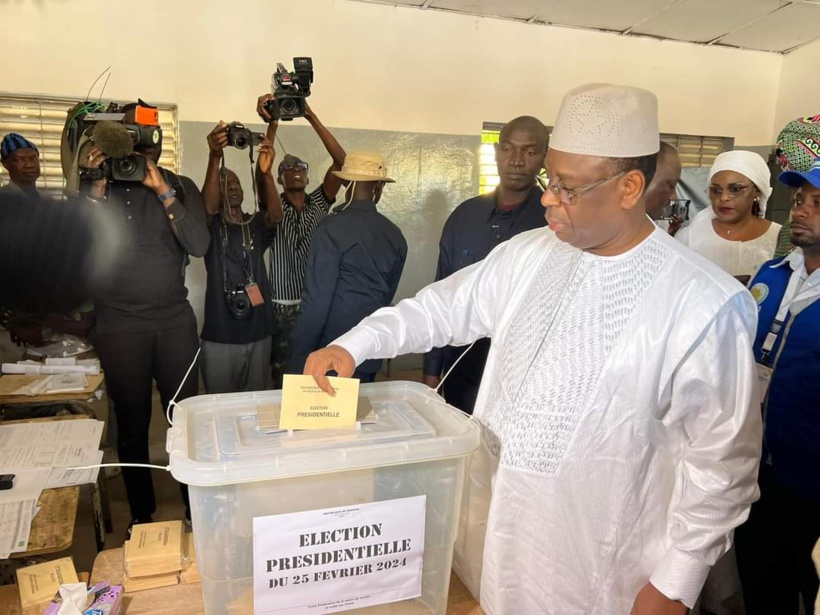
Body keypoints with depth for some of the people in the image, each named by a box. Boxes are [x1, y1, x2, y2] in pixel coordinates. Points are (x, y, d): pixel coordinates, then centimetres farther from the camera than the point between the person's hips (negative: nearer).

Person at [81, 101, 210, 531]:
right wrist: (98, 187, -13)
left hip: (175, 321, 0)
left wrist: (163, 191, -15)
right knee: (131, 423, 7)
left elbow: (199, 245, -9)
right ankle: (141, 514, 23)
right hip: (119, 326, 0)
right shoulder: (95, 186, 5)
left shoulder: (180, 186, 5)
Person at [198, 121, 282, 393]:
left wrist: (266, 172, -32)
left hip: (259, 333, 2)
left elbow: (276, 215, -14)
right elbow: (208, 205, -19)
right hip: (219, 336, -2)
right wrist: (215, 158, -35)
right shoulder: (211, 226, 2)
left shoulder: (257, 225, 8)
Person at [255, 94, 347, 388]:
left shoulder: (319, 203, 7)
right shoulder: (274, 207, 3)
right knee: (283, 379, 5)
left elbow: (341, 160, -5)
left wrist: (311, 117, -13)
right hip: (284, 308, -2)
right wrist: (272, 124, -27)